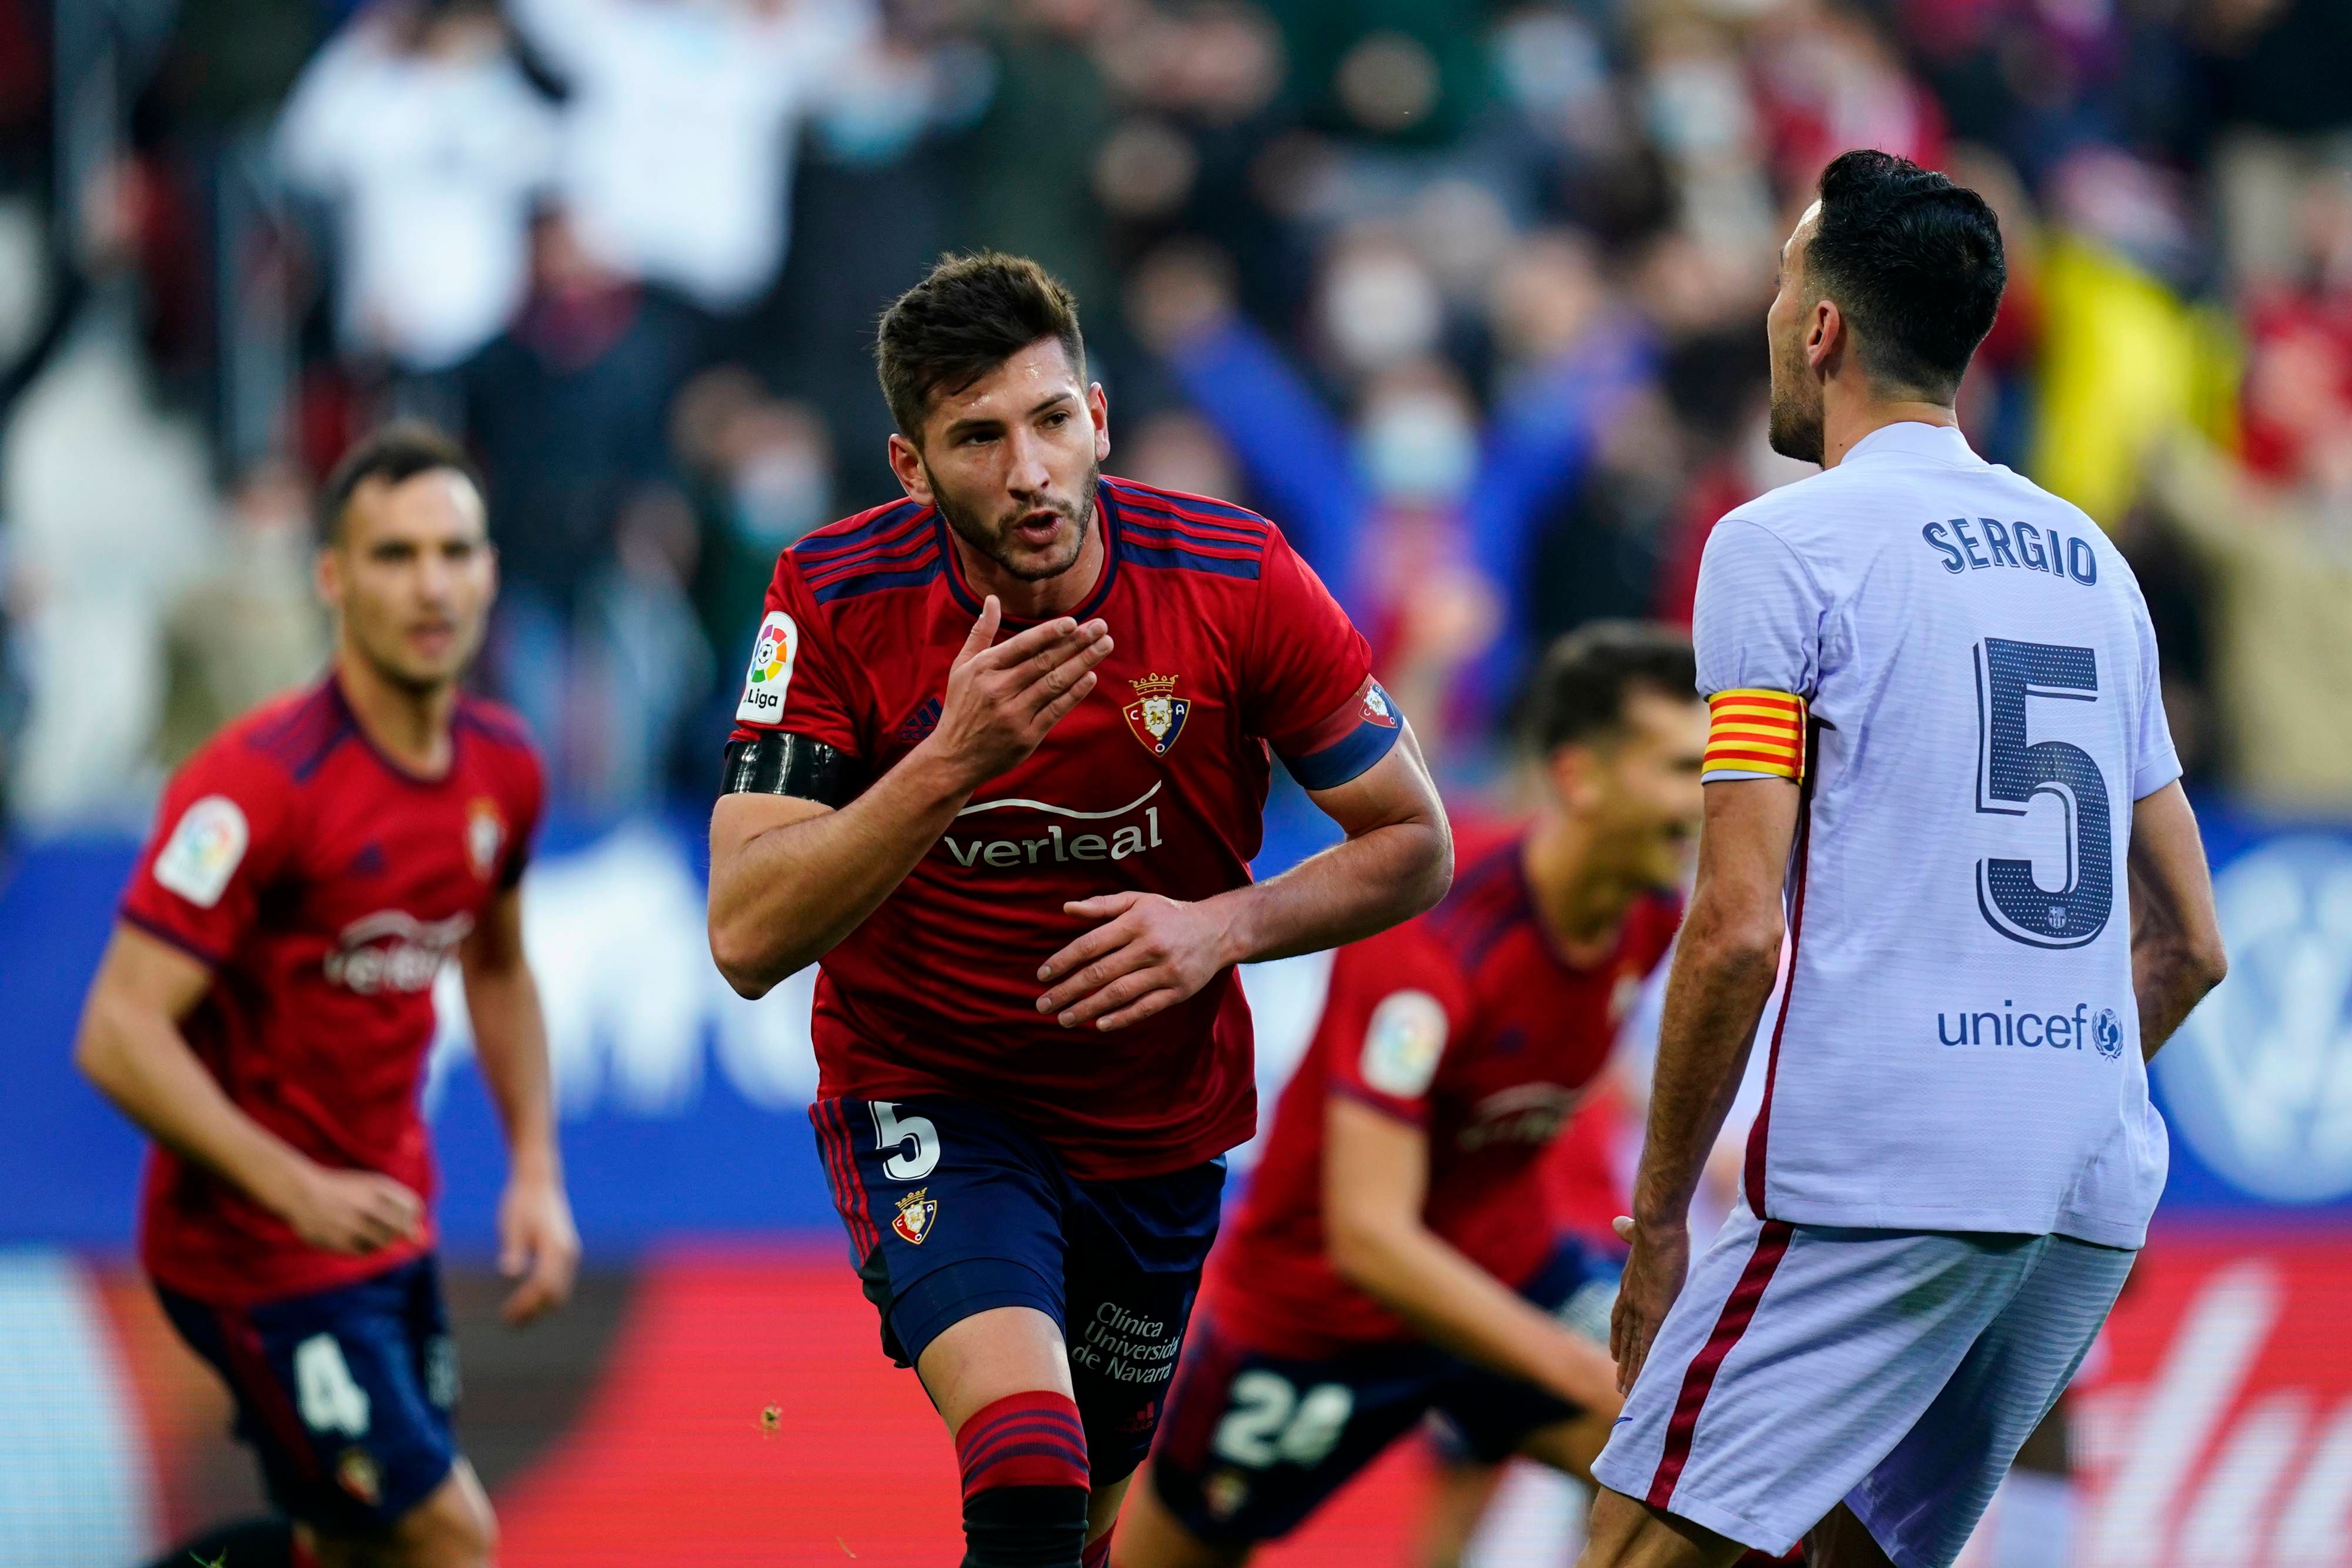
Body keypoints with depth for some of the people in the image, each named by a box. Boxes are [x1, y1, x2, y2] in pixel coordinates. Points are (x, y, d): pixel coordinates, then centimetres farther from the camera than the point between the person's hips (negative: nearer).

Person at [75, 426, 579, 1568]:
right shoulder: (259, 781, -22)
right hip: (254, 1249, -8)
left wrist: (536, 1172, 10)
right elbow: (119, 1036, -26)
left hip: (387, 1224, 8)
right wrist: (297, 1190, -34)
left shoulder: (501, 767, 2)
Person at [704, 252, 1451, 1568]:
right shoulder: (838, 605, -18)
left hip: (1161, 1118, 3)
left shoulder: (1240, 581, -16)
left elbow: (1415, 846, -5)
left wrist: (1228, 926, -23)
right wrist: (951, 762, -36)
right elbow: (748, 938, -24)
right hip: (929, 1100, -3)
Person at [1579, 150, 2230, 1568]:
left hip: (1885, 1177, -7)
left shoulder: (1783, 546, -3)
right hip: (2099, 1194, 7)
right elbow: (2190, 945, 20)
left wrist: (1659, 1214, -2)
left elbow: (1739, 930, -9)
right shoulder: (2093, 562, 18)